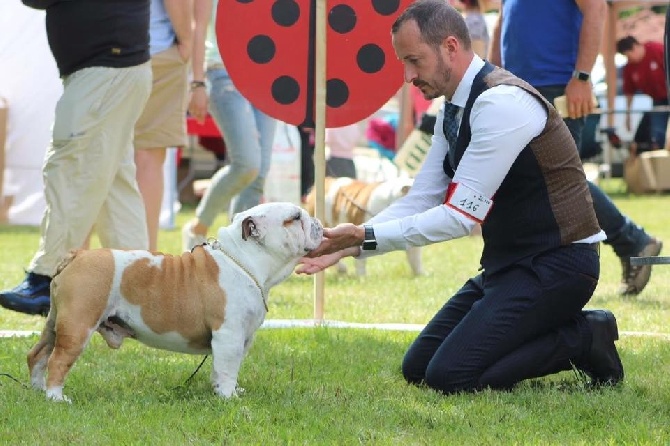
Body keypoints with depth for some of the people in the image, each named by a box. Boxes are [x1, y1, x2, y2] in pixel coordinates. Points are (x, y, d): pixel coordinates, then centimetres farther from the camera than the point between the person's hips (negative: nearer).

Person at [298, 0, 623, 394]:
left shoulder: (502, 103, -22)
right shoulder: (454, 110, 8)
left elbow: (462, 215, -24)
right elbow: (419, 202, 8)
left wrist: (367, 237, -23)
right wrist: (347, 245, -6)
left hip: (554, 265, -10)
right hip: (508, 261, 10)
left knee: (451, 375, -20)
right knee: (418, 370, 9)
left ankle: (584, 337, -5)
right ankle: (566, 332, 11)